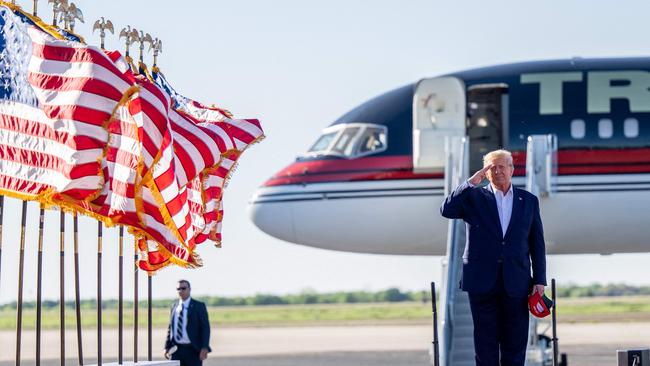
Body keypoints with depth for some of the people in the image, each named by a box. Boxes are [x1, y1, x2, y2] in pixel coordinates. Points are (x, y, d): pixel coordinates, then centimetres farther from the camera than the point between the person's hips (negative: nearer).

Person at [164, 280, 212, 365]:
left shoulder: (199, 306, -2)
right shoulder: (174, 306, 13)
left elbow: (205, 328, -6)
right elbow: (170, 327, 17)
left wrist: (205, 348, -17)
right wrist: (167, 347, 9)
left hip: (193, 350, -4)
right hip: (176, 349, 4)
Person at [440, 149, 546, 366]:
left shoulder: (529, 201, 10)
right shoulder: (474, 197, 6)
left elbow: (537, 244, 10)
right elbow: (447, 210, -12)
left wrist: (539, 280, 3)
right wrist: (471, 183, -14)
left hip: (516, 283, 1)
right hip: (482, 281, -1)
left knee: (515, 344, 2)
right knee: (485, 342, 2)